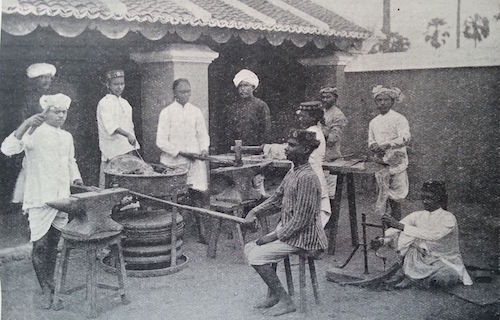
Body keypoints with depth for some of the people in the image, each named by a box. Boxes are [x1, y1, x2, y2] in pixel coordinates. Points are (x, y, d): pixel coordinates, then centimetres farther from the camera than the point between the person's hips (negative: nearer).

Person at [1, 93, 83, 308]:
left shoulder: (67, 137, 14)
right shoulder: (34, 133, -7)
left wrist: (76, 179, 12)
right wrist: (25, 125, -31)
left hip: (62, 199, 6)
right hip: (40, 200, -6)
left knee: (54, 243, 13)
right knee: (40, 245, -4)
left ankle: (50, 282, 27)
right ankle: (46, 291, 5)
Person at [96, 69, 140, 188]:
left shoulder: (124, 103, 17)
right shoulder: (104, 103, -9)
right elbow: (110, 126, -23)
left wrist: (134, 147, 18)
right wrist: (127, 135, -37)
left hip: (128, 149, 8)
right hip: (112, 152, -8)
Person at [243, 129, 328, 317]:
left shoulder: (307, 178, -22)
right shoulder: (292, 172, 8)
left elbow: (302, 219, -23)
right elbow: (276, 199, 18)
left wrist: (275, 236, -18)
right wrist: (254, 212, 3)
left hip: (303, 237, -10)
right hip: (286, 231, 10)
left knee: (257, 256, -16)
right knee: (250, 248, 8)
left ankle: (285, 301, -5)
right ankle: (274, 295, 14)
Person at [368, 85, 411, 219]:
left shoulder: (399, 118, -5)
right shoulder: (373, 122, 15)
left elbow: (405, 138, -17)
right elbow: (370, 141, 19)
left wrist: (387, 145, -28)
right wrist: (374, 146, -5)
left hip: (396, 162, -5)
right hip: (380, 163, 5)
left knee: (395, 197, -4)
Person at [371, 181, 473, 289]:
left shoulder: (449, 218, -21)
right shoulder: (418, 216, -4)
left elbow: (430, 235, -39)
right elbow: (395, 230, -13)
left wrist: (400, 225, -45)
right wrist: (382, 240, -35)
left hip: (447, 263, -4)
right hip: (424, 258, 4)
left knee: (446, 278, -37)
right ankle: (409, 276, -8)